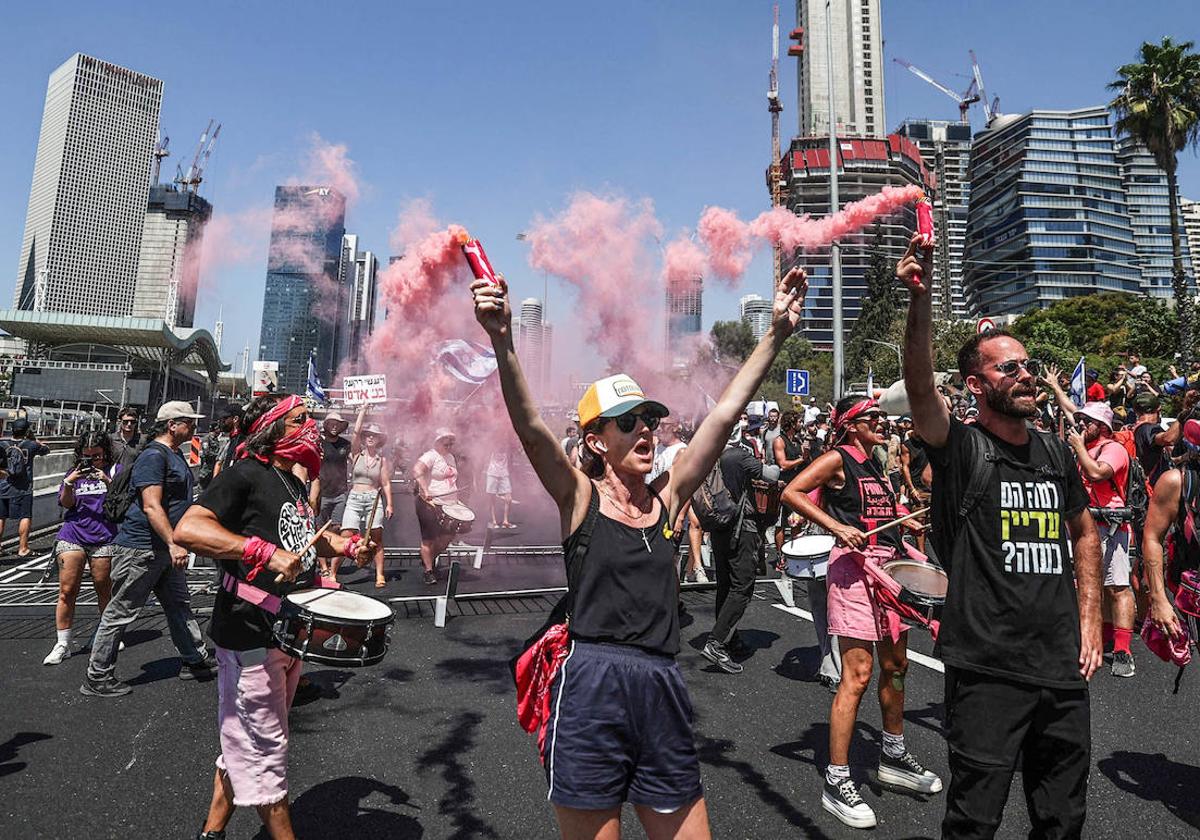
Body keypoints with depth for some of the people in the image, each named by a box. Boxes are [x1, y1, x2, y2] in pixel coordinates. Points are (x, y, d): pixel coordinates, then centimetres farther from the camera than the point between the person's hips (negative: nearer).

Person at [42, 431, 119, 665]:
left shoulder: (115, 470, 2)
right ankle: (62, 644, 7)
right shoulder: (75, 472, 10)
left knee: (104, 591, 7)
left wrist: (107, 481, -21)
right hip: (72, 537, 2)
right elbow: (66, 503, 3)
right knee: (67, 591, -1)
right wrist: (69, 483, -14)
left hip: (103, 540, -2)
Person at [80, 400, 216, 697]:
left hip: (164, 549, 10)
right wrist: (173, 544, -30)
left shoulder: (175, 455, 13)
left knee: (179, 605, 15)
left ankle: (195, 660, 25)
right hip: (141, 549, -10)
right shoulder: (154, 456, -18)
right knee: (121, 612, 1)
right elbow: (151, 507, -26)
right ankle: (97, 678, 13)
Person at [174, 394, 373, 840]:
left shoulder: (293, 483, 13)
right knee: (266, 752, 4)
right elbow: (187, 529, -26)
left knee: (246, 744, 21)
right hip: (250, 635, -9)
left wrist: (349, 546, 8)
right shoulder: (245, 474, -14)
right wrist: (266, 552, -32)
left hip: (288, 632, 9)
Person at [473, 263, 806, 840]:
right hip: (590, 689, -4)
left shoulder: (667, 497, 7)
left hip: (663, 692, 4)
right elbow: (530, 427, -18)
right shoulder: (579, 497, -2)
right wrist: (502, 342, -31)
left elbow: (724, 414, 3)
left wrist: (777, 333, 1)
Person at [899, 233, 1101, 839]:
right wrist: (920, 295, -39)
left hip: (1063, 670, 6)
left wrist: (1089, 620, 13)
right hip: (986, 671, -6)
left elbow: (1083, 533, 20)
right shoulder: (961, 450, -10)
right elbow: (920, 387, -29)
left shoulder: (1056, 453, 8)